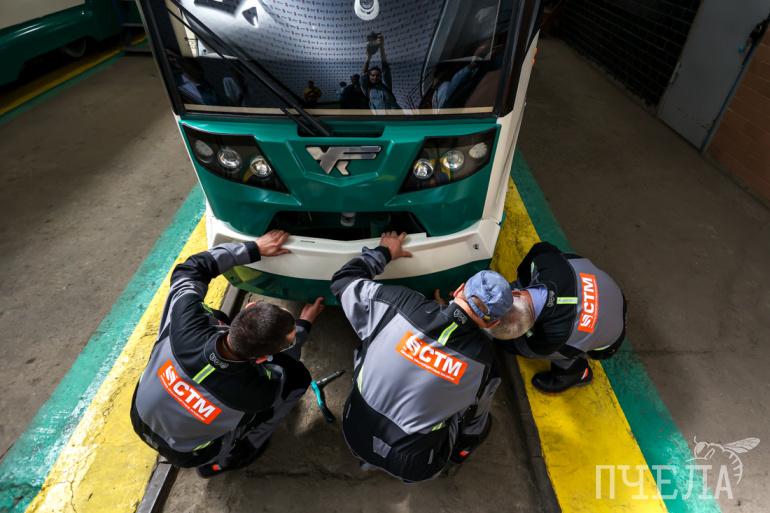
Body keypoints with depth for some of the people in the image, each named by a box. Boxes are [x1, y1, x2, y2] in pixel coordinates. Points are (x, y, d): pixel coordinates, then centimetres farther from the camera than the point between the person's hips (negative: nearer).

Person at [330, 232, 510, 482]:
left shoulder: (400, 305, -21)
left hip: (356, 435, 1)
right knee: (481, 421, 19)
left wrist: (384, 252, 7)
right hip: (411, 468, 0)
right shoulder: (484, 359, -18)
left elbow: (344, 280, -4)